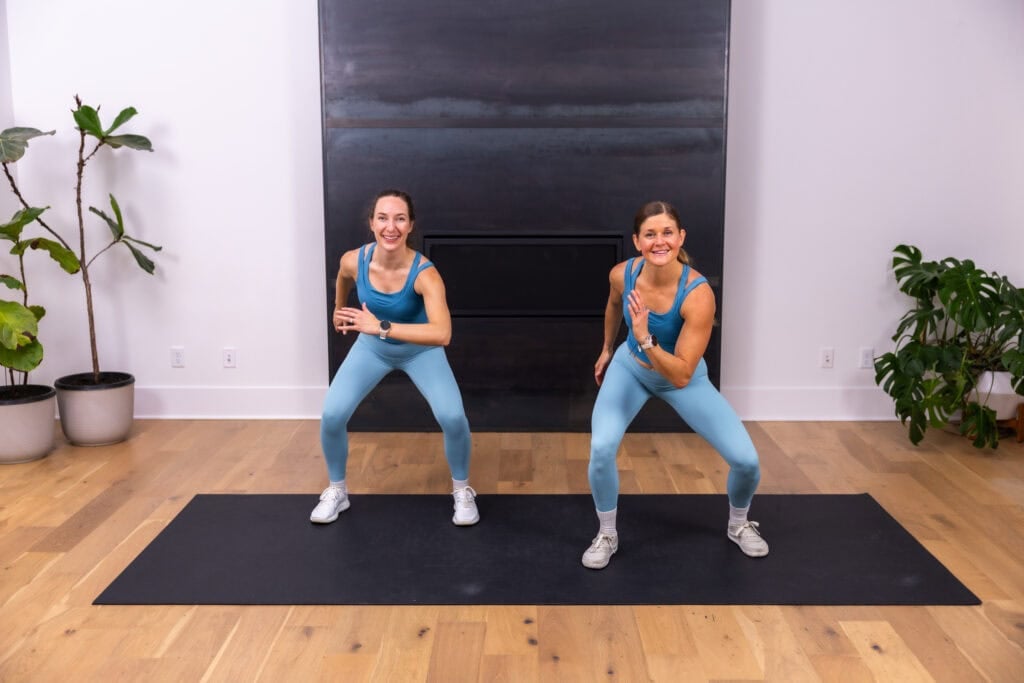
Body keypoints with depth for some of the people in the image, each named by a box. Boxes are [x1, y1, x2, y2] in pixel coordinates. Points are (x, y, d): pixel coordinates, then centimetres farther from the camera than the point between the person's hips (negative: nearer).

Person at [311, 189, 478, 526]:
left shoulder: (424, 273, -36)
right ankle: (336, 491, 16)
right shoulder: (354, 260, -26)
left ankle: (462, 491, 8)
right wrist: (340, 311, 19)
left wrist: (381, 326, -51)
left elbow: (442, 334, -51)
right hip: (372, 347, 3)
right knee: (332, 415, -10)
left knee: (452, 417, -20)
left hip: (420, 350, -2)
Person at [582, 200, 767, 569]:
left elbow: (681, 375, -33)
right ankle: (606, 535, 4)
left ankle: (738, 525, 24)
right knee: (601, 448, -22)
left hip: (684, 378, -2)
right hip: (630, 367, 2)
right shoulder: (622, 274, -24)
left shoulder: (698, 294, -35)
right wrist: (607, 350, 15)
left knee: (746, 459, -10)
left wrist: (645, 338, -45)